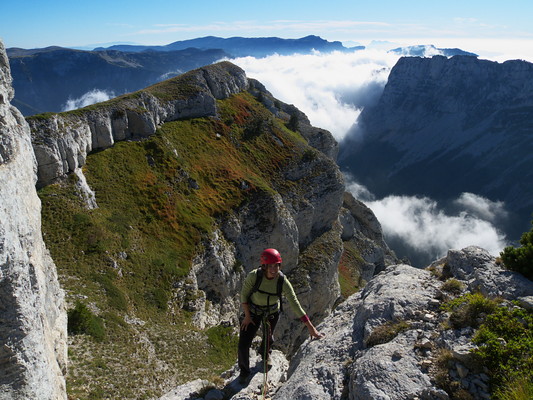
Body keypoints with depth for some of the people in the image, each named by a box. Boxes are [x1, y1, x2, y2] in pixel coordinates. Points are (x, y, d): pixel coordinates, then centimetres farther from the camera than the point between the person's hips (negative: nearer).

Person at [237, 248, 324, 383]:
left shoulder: (283, 282, -30)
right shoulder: (254, 276, -34)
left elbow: (295, 304, -25)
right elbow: (244, 294, -16)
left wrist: (311, 327, -25)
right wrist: (247, 315, -12)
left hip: (272, 313, 1)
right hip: (252, 311, -1)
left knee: (268, 338, 25)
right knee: (243, 344, -2)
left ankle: (265, 354, 63)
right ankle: (244, 371, 30)